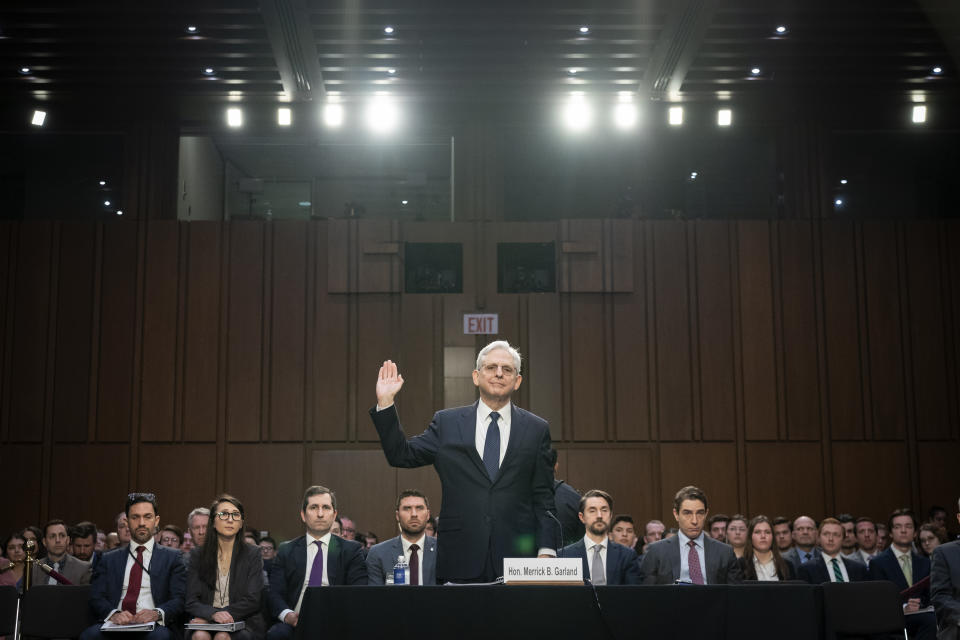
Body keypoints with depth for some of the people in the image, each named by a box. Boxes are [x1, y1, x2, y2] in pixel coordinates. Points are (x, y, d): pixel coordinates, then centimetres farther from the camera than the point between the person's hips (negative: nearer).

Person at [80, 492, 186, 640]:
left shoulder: (171, 557, 15)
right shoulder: (109, 559, 21)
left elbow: (179, 600, 4)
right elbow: (96, 598, 9)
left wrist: (157, 613, -19)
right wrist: (113, 614, -15)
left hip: (151, 627, -1)